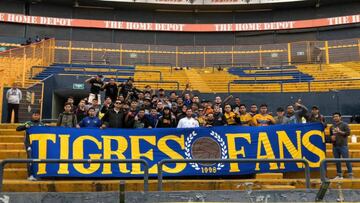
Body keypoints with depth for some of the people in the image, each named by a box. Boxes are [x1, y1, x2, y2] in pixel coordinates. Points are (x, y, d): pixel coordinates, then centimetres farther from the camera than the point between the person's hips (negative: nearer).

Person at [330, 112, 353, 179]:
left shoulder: (344, 124, 0)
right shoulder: (332, 127, 15)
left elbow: (348, 133, -9)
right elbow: (330, 135, 25)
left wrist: (339, 132, -15)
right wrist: (331, 137, 4)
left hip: (343, 145, -5)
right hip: (335, 146, 5)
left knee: (346, 160, -6)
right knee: (337, 161, 7)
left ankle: (350, 174, 1)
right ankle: (339, 175, 14)